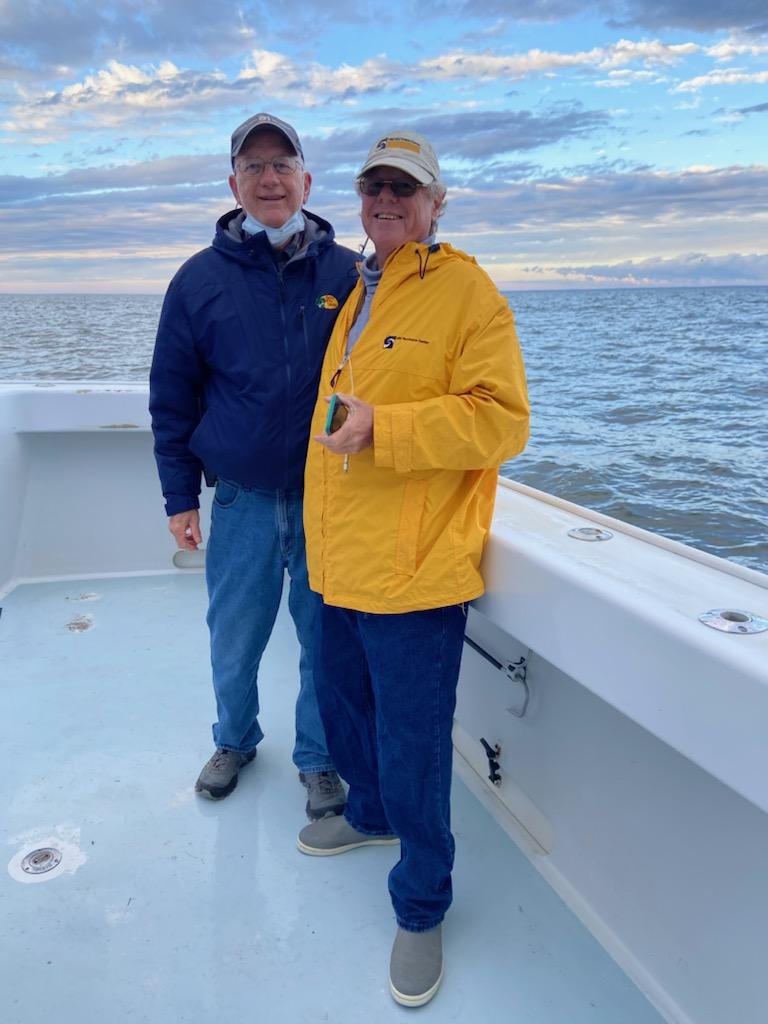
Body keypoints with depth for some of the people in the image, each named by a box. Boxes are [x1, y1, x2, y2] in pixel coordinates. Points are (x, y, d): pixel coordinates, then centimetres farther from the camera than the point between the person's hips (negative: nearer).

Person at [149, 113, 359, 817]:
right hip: (243, 500, 1)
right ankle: (235, 740, 40)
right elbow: (172, 397, 4)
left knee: (327, 639, 11)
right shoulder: (200, 278, 1)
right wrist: (180, 495, 3)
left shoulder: (350, 273, 0)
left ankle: (318, 757, 33)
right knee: (234, 642, 13)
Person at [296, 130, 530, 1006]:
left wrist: (380, 428, -25)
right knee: (341, 700, 24)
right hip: (343, 561, 9)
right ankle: (370, 815, 50)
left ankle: (420, 908, 24)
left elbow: (500, 417, -17)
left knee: (412, 748, 1)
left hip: (413, 569, -8)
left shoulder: (465, 291, -8)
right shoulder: (357, 293, 17)